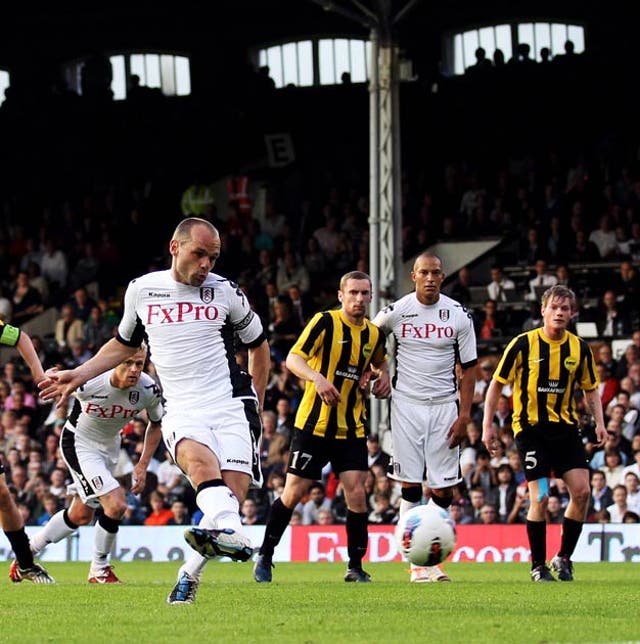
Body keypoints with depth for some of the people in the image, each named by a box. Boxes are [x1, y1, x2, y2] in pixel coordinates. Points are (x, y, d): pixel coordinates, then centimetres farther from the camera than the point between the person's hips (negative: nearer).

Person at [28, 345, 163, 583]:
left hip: (110, 447, 6)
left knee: (81, 516, 17)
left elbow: (156, 423, 0)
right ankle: (99, 570, 0)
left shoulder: (149, 390, -20)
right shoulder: (89, 382, -32)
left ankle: (27, 552, 36)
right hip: (79, 444, -6)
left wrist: (143, 465, -3)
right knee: (116, 505, -20)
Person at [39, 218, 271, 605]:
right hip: (182, 412, 0)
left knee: (233, 494, -17)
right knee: (200, 459, -35)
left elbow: (258, 345, 20)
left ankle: (190, 574, 1)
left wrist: (256, 406, 18)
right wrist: (79, 376, 21)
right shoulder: (142, 290, 9)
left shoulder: (225, 292, 5)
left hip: (231, 406, 0)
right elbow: (125, 344, 28)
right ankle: (230, 534, -60)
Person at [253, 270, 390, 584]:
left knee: (356, 493, -7)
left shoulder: (374, 334, 7)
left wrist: (383, 376, 7)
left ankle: (356, 567, 4)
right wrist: (317, 378, -34)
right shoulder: (325, 322, -9)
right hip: (314, 424, -4)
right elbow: (293, 358, -16)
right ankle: (264, 558, 15)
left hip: (352, 428, 4)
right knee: (293, 492, -1)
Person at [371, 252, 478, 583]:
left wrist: (464, 415, -4)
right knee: (410, 486, -5)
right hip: (407, 404, -1)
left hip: (445, 406, 1)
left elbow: (468, 368, 3)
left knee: (443, 488, -2)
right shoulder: (395, 312, -2)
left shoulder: (459, 315, 0)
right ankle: (417, 563, -2)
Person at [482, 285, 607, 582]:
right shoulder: (523, 344, -8)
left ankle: (563, 558, 10)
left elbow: (590, 388, 14)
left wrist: (599, 423, 0)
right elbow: (496, 384, -1)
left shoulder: (579, 348, 2)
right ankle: (538, 566, 5)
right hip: (531, 427, -4)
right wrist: (488, 424, -5)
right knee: (540, 497, -10)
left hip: (566, 427, 4)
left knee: (582, 491, -8)